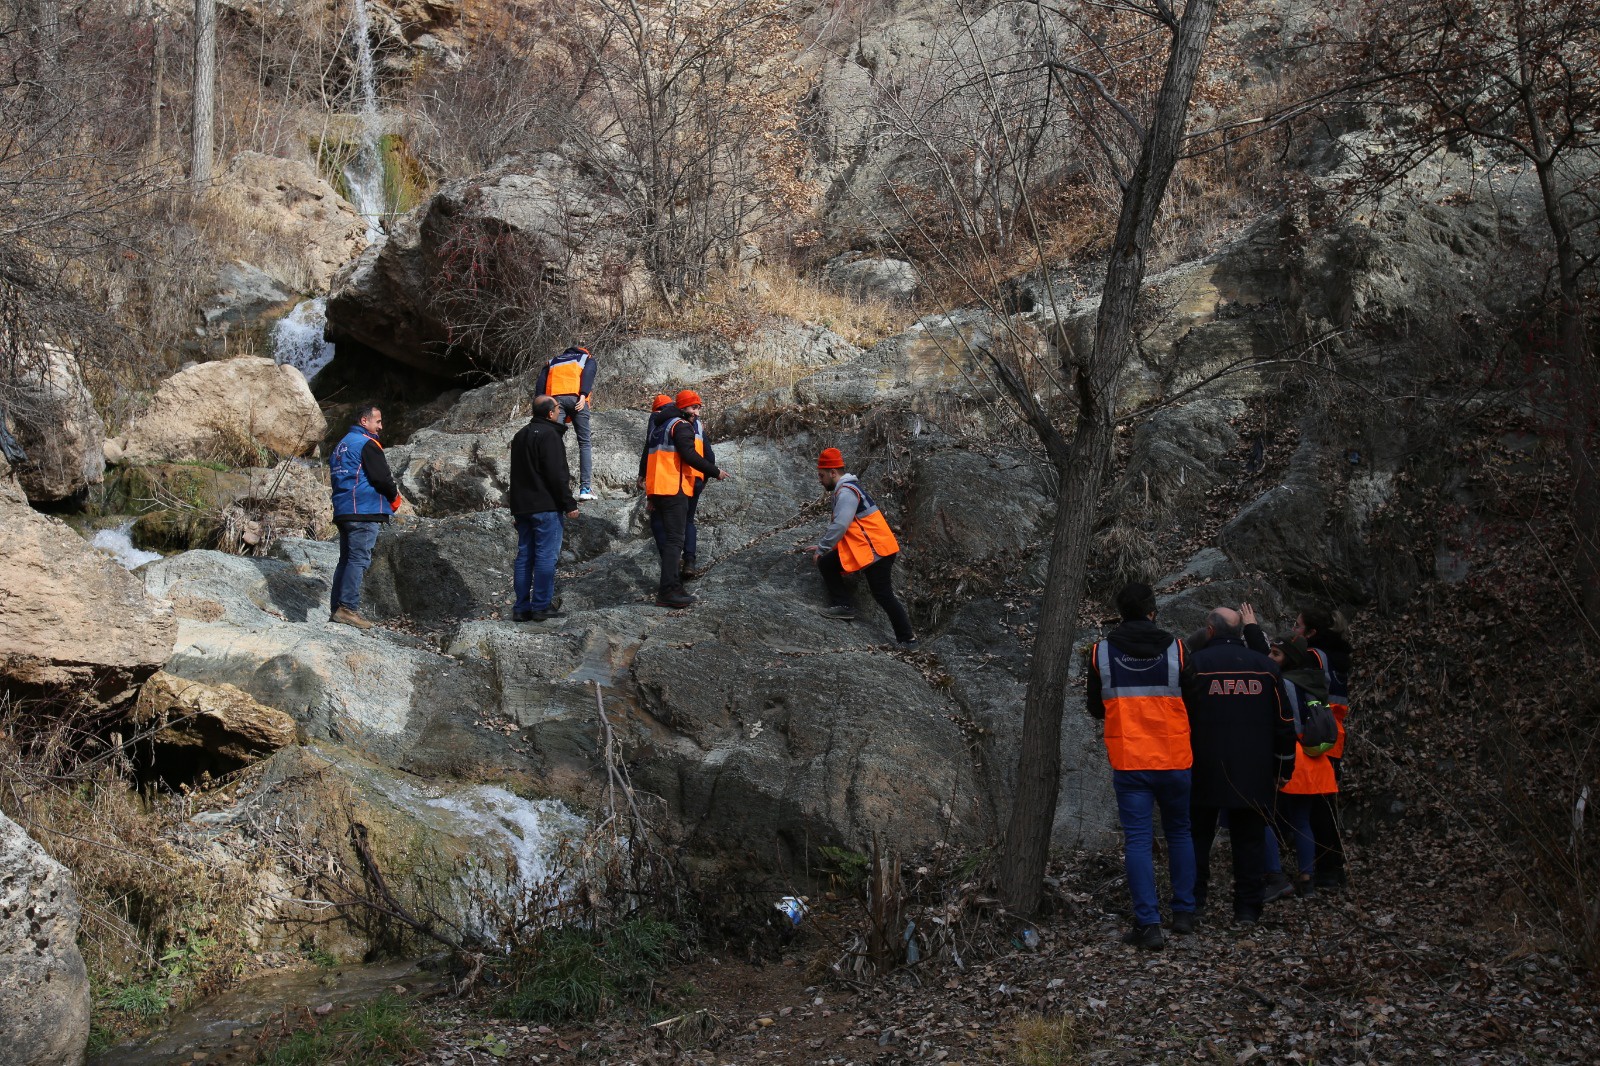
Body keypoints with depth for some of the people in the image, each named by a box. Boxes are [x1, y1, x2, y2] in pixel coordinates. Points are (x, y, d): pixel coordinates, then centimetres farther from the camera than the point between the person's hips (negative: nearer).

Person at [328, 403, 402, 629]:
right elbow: (382, 477, -16)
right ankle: (348, 608, -16)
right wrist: (395, 498, 3)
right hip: (364, 511, -9)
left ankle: (336, 609, 11)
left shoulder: (341, 445, 21)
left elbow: (334, 478, 25)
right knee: (359, 560, -11)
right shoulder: (367, 444, -9)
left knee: (346, 560, 11)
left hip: (342, 512, 9)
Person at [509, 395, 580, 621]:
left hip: (522, 506, 9)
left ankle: (522, 607, 8)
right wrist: (569, 503, -13)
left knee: (524, 556, 9)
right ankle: (542, 606, -5)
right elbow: (557, 474, -17)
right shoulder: (549, 434, -12)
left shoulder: (520, 435, 18)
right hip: (546, 506, -9)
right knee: (546, 556, -5)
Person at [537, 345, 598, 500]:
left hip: (554, 398, 2)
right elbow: (588, 373, 3)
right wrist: (584, 395, -10)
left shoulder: (552, 362, 34)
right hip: (576, 398, -2)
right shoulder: (588, 358, 27)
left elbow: (541, 381, 16)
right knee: (585, 443, 5)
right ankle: (585, 488, -5)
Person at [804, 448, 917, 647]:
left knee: (883, 596, -7)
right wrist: (821, 546, 25)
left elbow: (839, 526, -24)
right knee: (826, 563, 7)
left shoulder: (846, 492, -16)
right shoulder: (846, 489, 19)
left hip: (875, 550, -10)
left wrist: (821, 549, -14)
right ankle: (842, 605, 6)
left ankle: (907, 639, -1)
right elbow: (837, 524, 28)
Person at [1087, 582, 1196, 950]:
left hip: (1129, 762, -1)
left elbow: (1095, 709, 8)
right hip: (1174, 760, 1)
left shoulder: (1101, 653, -3)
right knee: (1179, 833, 18)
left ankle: (1148, 923, -7)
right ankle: (1184, 912, 21)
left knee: (1137, 840, 0)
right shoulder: (1175, 650, -4)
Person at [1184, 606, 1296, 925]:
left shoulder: (1194, 664, -5)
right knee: (1250, 839, 7)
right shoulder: (1265, 666, 5)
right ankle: (1247, 908, 7)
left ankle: (1193, 900, 11)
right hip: (1254, 775, 2)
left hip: (1205, 771, -2)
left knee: (1198, 836, 10)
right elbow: (1284, 723, 8)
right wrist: (1284, 768, 15)